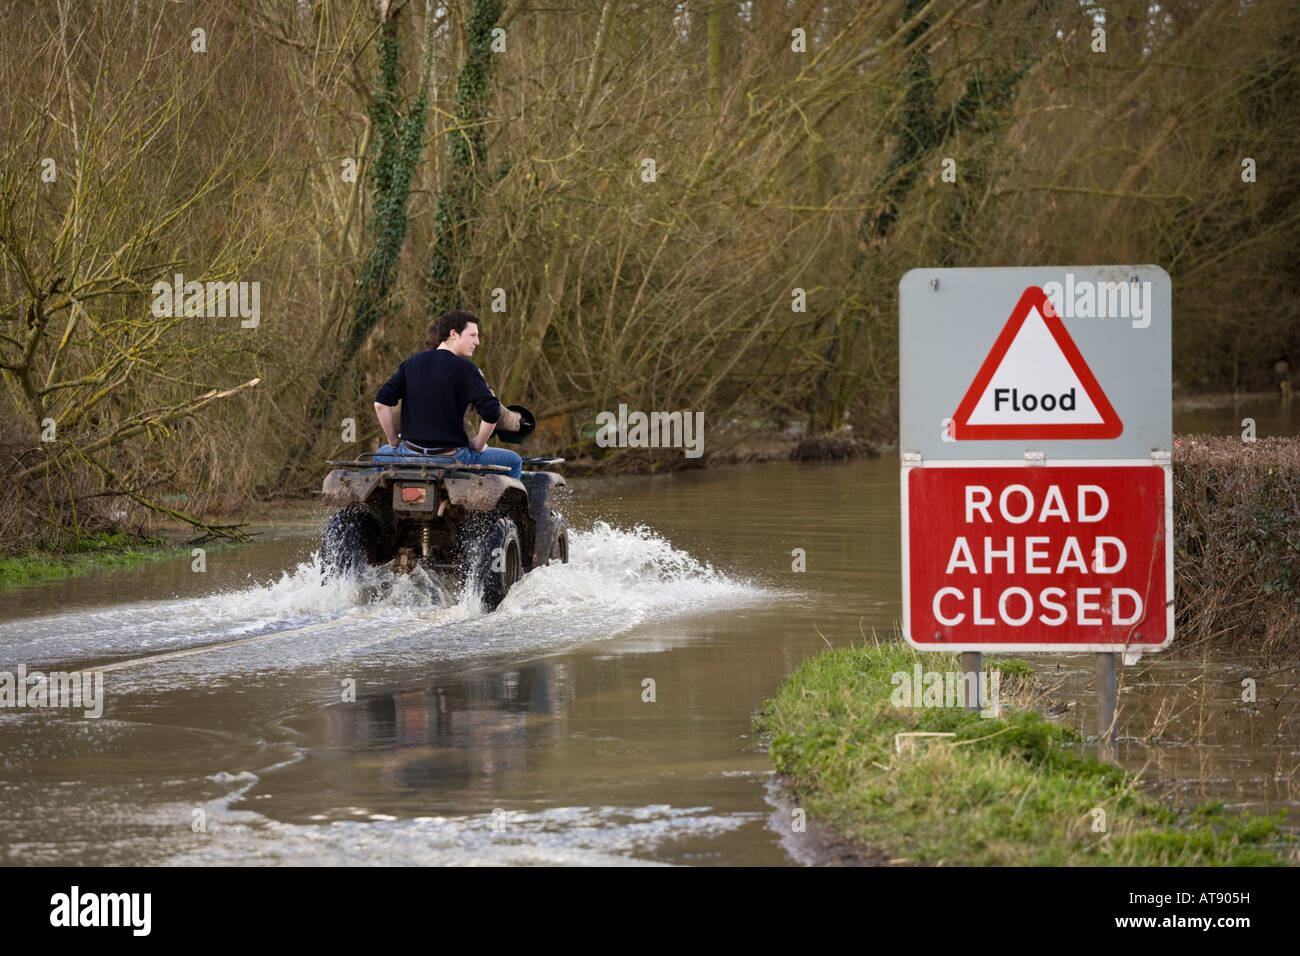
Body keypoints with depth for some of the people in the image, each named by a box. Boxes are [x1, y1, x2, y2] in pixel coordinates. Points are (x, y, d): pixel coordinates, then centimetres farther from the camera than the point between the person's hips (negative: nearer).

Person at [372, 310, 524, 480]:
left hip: (412, 453, 4)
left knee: (382, 455, 39)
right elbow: (491, 413, -19)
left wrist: (394, 442, 11)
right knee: (514, 462, 14)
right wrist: (478, 445, -3)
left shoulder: (411, 363, 6)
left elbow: (381, 403, 1)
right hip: (453, 458, -4)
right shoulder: (465, 369, -9)